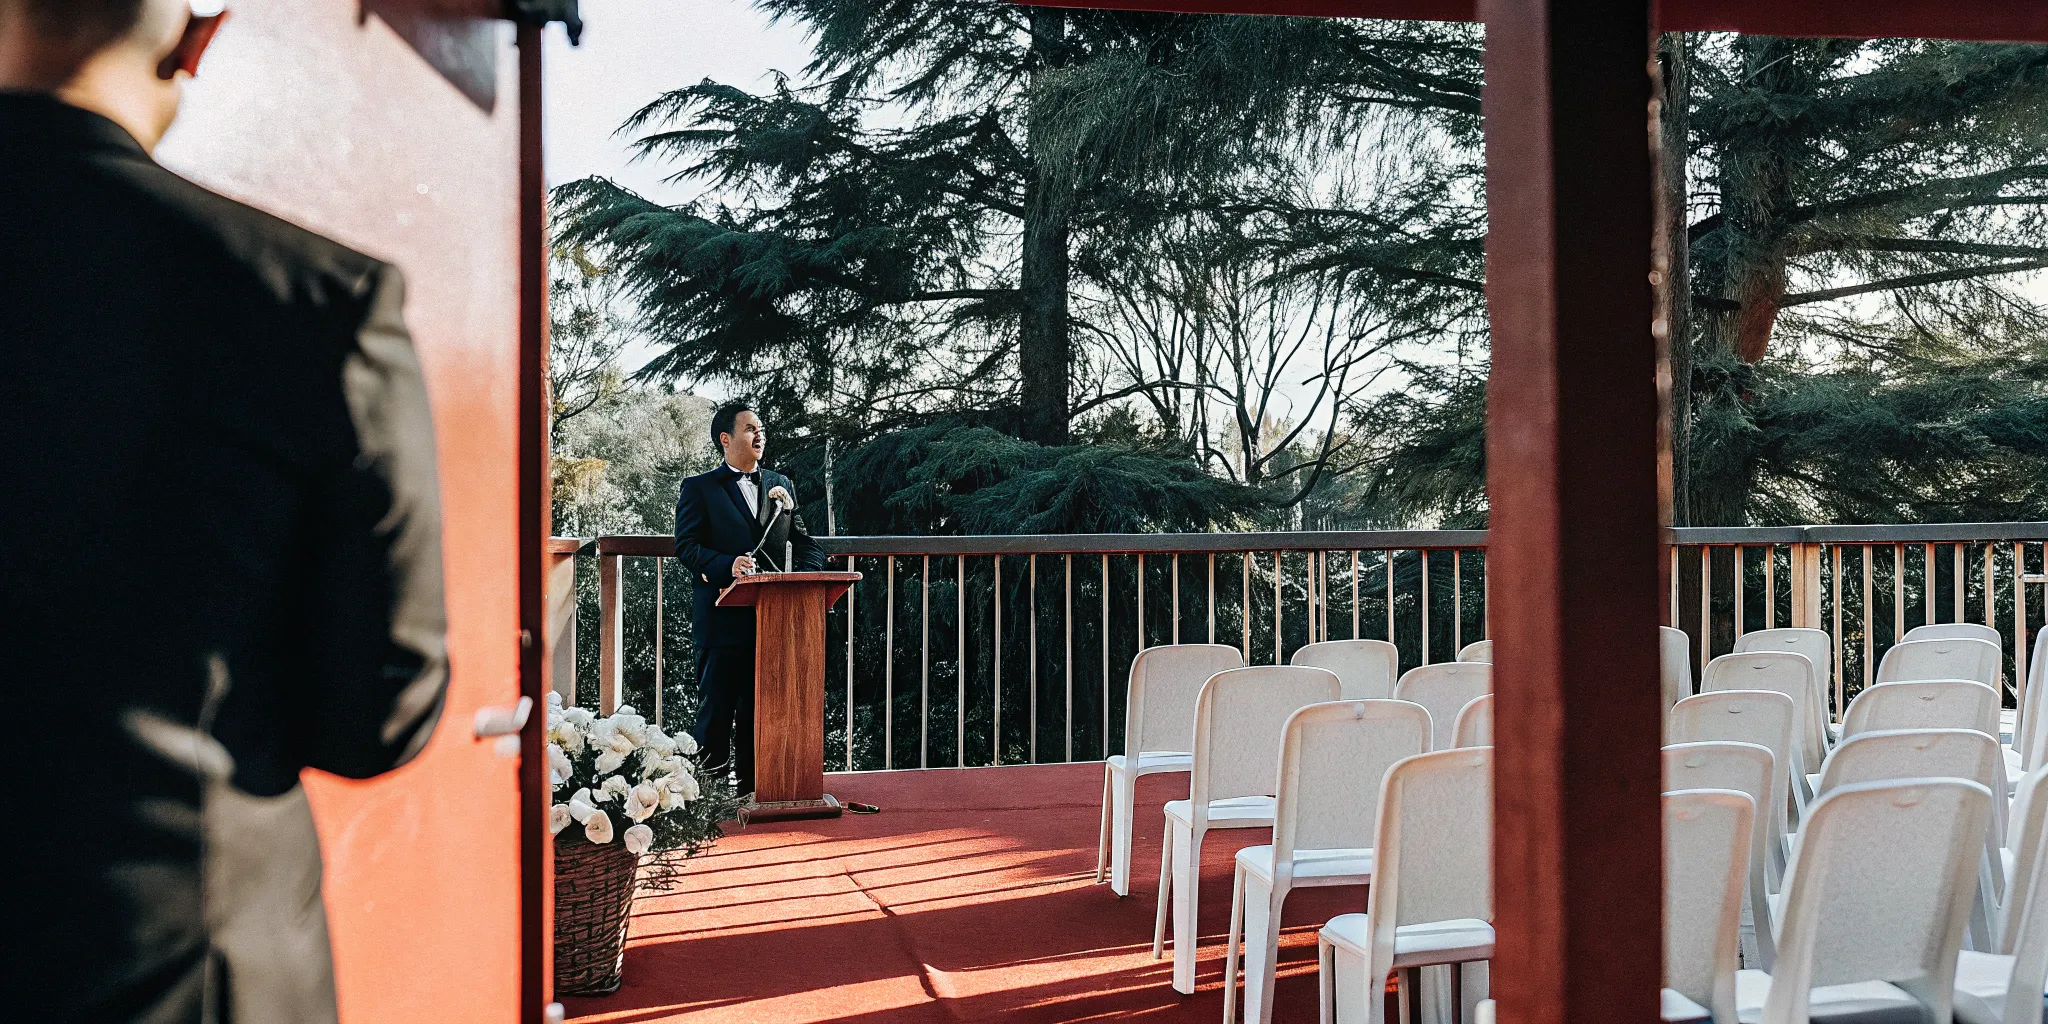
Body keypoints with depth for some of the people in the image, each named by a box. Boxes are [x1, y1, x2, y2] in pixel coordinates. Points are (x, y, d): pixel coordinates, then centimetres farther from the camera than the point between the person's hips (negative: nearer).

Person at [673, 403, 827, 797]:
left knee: (760, 712, 9)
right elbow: (686, 545, -6)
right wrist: (728, 564, -23)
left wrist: (802, 580, -5)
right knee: (716, 711, -1)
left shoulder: (781, 486, 16)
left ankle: (751, 791, 17)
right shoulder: (699, 488, 3)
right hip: (723, 616, -4)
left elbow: (807, 545, 15)